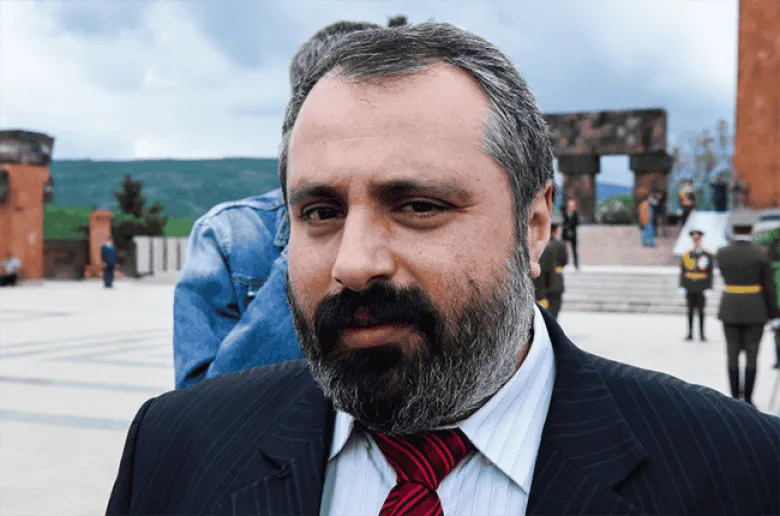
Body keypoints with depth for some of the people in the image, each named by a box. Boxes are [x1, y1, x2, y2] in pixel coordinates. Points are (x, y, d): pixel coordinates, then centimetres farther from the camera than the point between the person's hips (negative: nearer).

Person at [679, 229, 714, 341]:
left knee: (701, 310, 3)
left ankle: (702, 334, 8)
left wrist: (709, 288, -5)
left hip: (701, 289, -2)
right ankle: (690, 334, 13)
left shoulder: (708, 255, 0)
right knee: (690, 310, 7)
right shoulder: (686, 255, 5)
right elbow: (682, 272, 6)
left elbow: (710, 273, -1)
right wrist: (682, 287, 2)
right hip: (690, 288, 2)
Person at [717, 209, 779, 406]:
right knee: (752, 355, 4)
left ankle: (735, 398, 9)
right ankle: (747, 399, 4)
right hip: (754, 311, -2)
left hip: (730, 310, 2)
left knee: (733, 354, 7)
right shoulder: (760, 253, -10)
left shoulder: (722, 253, -2)